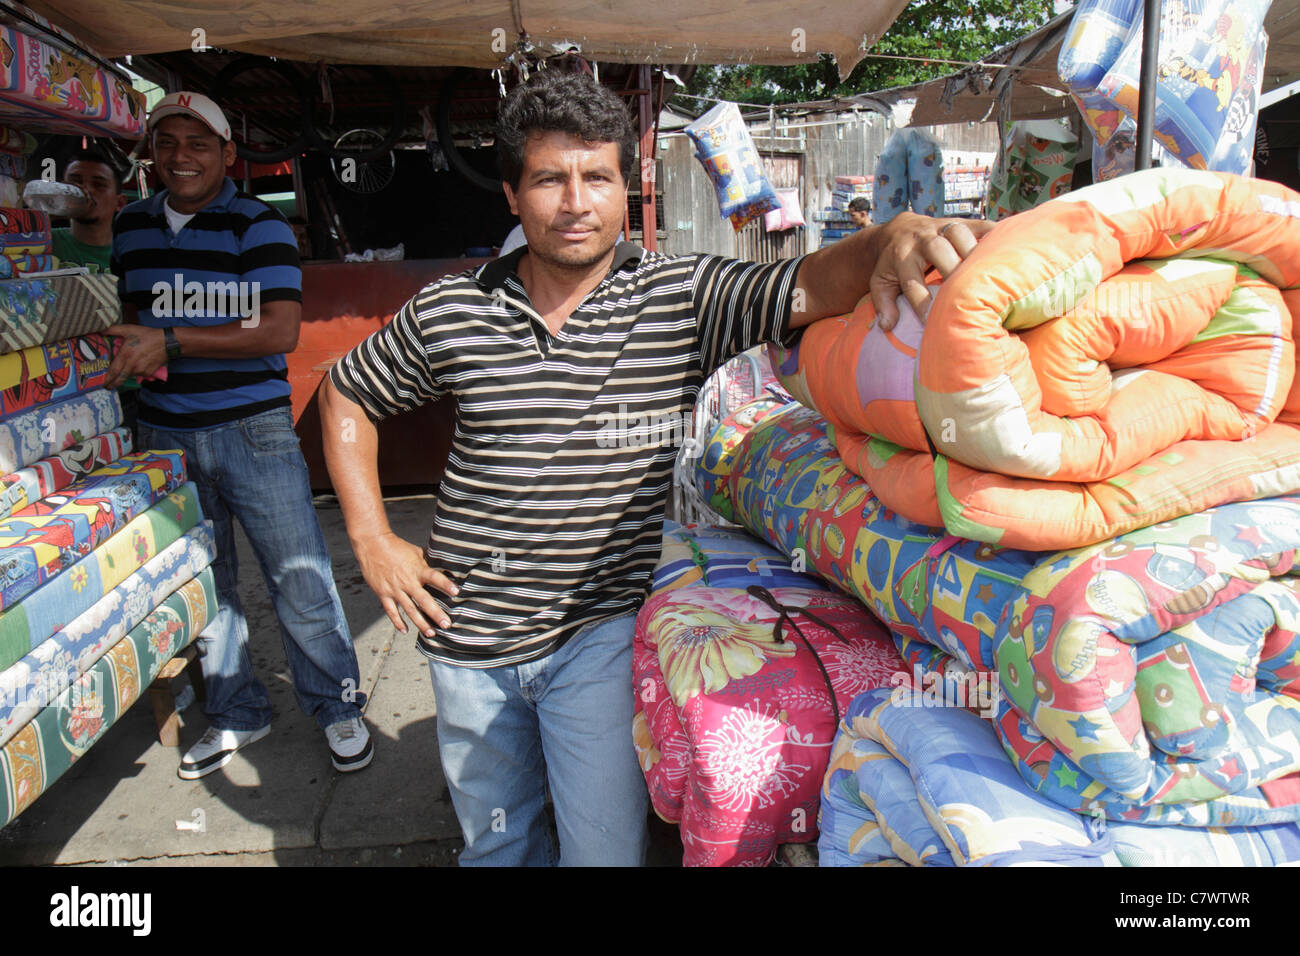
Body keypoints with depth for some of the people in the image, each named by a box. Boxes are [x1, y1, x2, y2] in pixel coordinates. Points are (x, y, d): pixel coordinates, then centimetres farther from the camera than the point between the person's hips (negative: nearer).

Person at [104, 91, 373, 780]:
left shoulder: (258, 226, -6)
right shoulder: (131, 226, 12)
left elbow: (278, 330, -17)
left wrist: (171, 342, -18)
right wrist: (132, 354, 3)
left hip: (253, 428, -5)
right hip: (165, 432, 6)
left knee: (299, 577, -2)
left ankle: (337, 707, 16)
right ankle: (235, 714, 29)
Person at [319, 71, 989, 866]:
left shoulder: (685, 295, -9)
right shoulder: (448, 313, -3)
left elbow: (812, 287, -24)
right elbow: (347, 395, 11)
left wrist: (894, 237, -46)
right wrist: (374, 541, 3)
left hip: (603, 628, -3)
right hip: (468, 634, 3)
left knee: (605, 845, -1)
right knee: (494, 842, 23)